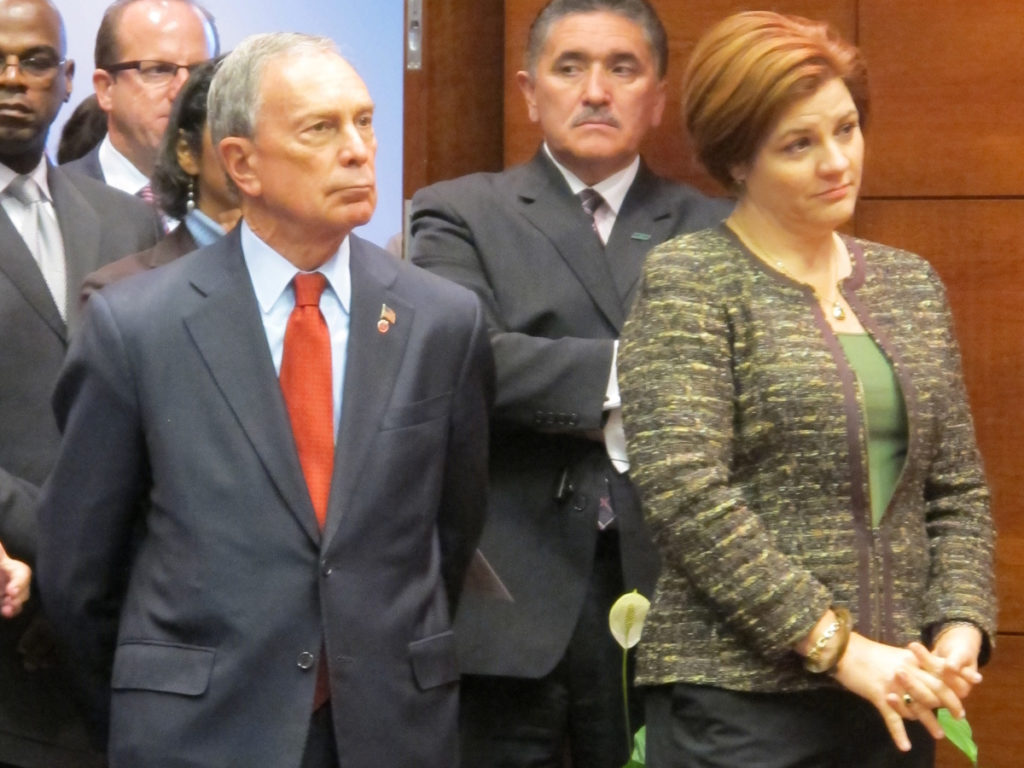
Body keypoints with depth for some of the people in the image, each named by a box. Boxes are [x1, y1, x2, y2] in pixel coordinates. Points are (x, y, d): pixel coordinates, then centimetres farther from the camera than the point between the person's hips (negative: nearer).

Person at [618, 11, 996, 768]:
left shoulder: (910, 283, 13)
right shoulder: (688, 282, -4)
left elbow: (958, 490, 15)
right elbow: (686, 492, -14)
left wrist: (960, 628, -3)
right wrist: (838, 646, -15)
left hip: (893, 699, 5)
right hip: (740, 700, -5)